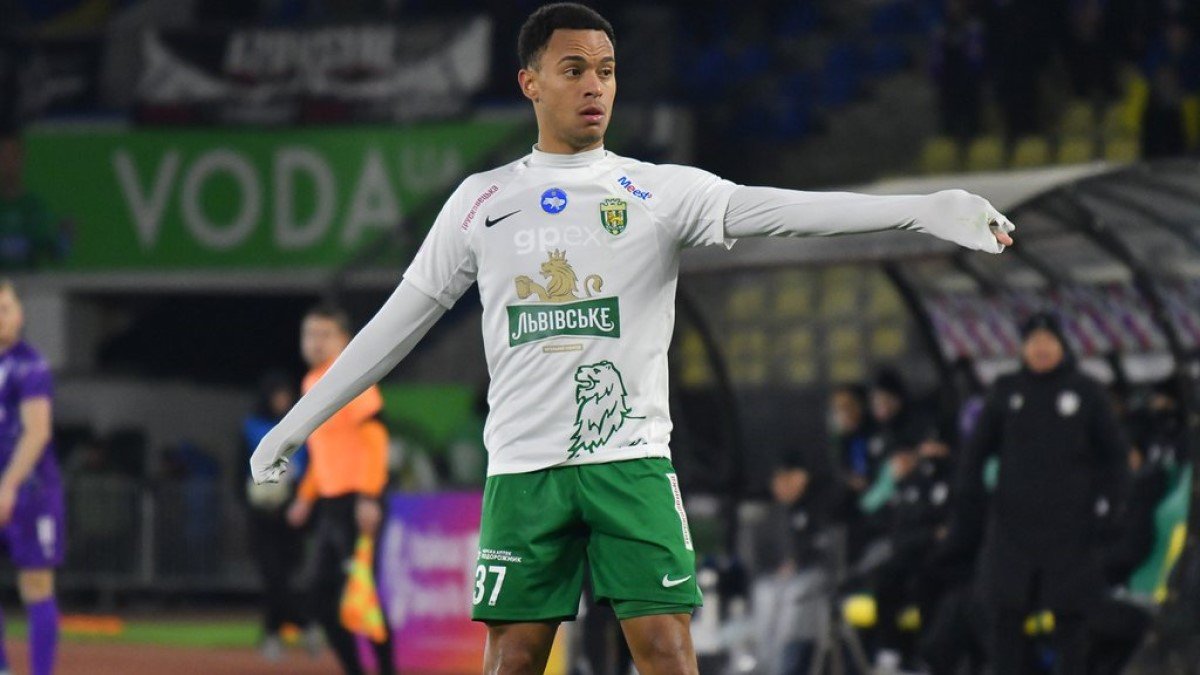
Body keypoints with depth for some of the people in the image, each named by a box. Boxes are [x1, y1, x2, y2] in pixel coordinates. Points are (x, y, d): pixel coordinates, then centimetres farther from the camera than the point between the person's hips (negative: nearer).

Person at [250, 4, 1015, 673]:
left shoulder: (659, 192, 2)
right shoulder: (483, 200, 9)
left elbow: (779, 210, -12)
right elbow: (400, 320, 16)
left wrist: (925, 210, -27)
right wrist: (296, 423, 16)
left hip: (630, 459, -1)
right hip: (523, 465, 1)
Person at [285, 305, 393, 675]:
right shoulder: (311, 382, 16)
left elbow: (375, 438, -16)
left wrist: (367, 497, -23)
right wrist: (306, 496, 22)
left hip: (355, 501, -9)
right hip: (328, 502, 9)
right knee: (320, 594, 7)